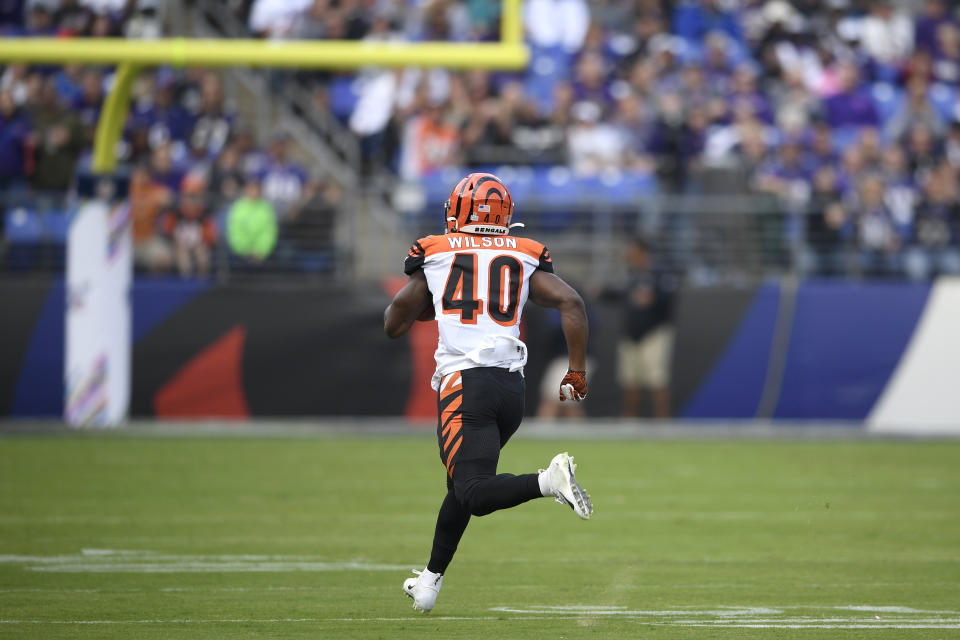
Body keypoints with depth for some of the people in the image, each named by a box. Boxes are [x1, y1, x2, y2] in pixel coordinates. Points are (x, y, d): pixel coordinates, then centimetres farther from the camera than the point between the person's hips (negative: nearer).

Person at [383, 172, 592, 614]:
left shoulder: (435, 255, 7)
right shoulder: (524, 258, 12)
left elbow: (394, 325, 14)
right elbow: (572, 303, -2)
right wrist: (577, 372, 3)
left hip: (464, 383, -5)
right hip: (511, 386, 5)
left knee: (473, 492, -14)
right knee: (461, 483, 22)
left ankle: (549, 480, -39)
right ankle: (431, 580, 29)